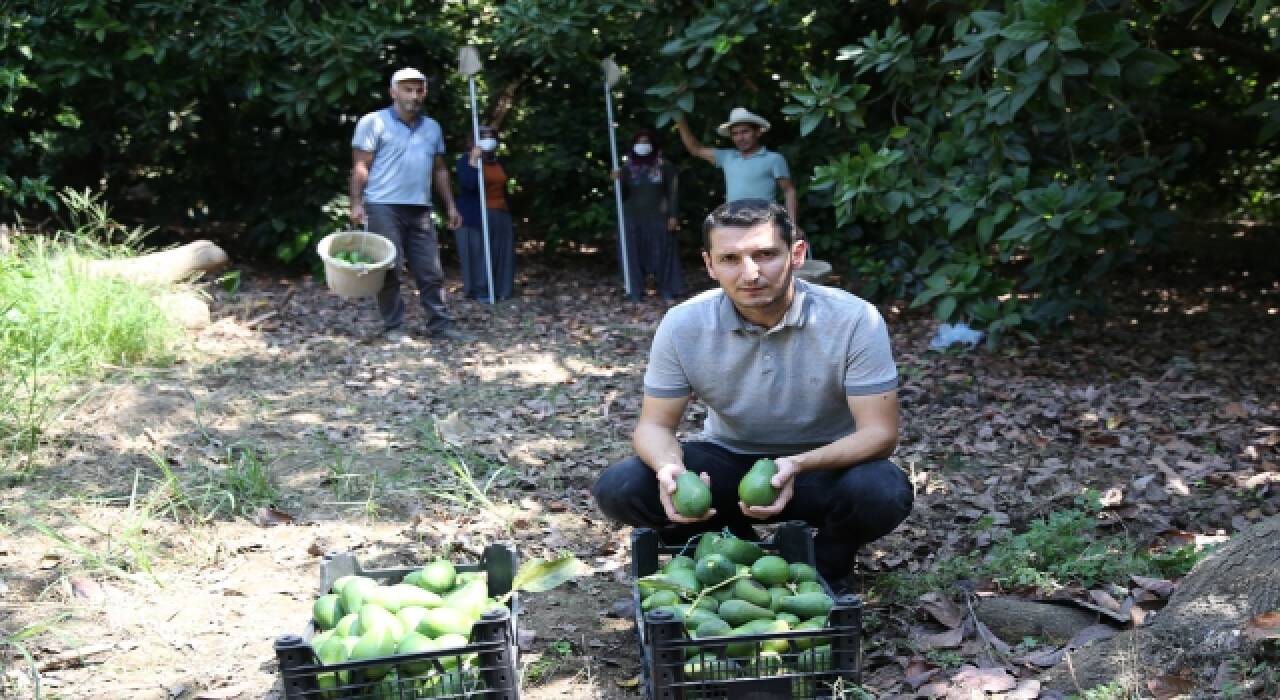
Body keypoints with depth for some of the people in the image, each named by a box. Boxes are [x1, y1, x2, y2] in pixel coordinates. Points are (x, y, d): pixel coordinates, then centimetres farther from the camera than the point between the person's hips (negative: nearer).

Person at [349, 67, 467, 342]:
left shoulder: (432, 127, 17)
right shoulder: (374, 122, -1)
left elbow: (440, 169, 22)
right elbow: (360, 166, -4)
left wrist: (450, 205, 15)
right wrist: (356, 203, -12)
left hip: (420, 210, 5)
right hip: (384, 208, -5)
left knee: (431, 272, 5)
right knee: (389, 271, -2)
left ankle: (440, 323, 11)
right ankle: (393, 327, 5)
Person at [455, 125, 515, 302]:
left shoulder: (499, 161, 15)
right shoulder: (466, 160, -7)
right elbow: (468, 183, -23)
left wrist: (507, 211, 17)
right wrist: (474, 161, -24)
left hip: (500, 215, 7)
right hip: (476, 216, -7)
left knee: (500, 254, 7)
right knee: (478, 253, -6)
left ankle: (499, 291, 13)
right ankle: (479, 291, -3)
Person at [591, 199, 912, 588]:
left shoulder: (854, 319, -23)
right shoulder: (683, 325, -16)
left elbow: (879, 431, -23)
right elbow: (655, 424, -10)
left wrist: (799, 466, -42)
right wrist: (669, 468, -36)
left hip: (823, 466, -2)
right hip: (726, 461, 2)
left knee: (883, 493, -35)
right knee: (618, 490, -21)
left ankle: (824, 566, 1)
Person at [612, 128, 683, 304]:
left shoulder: (664, 166, -1)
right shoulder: (627, 167, 5)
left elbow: (672, 191, 0)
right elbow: (622, 195, 5)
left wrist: (673, 215, -7)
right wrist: (618, 181, -14)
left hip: (658, 217, -2)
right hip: (634, 219, 2)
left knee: (663, 253, 1)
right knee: (636, 254, 4)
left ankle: (667, 292, 10)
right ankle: (637, 293, 11)